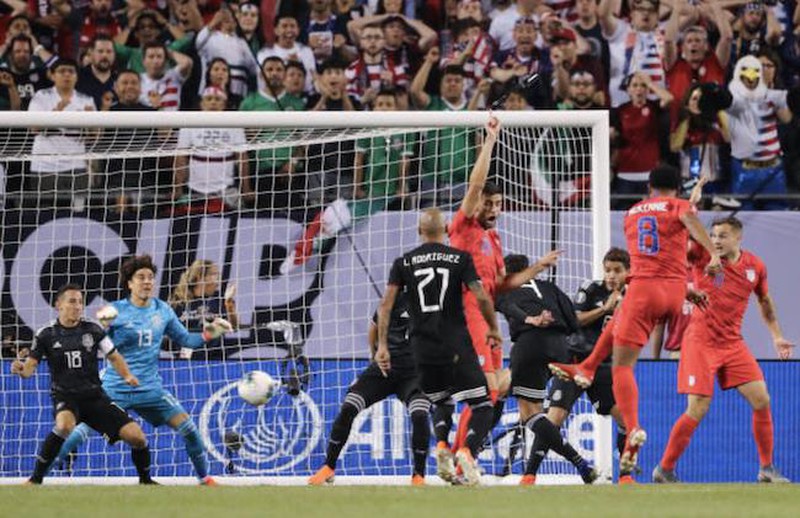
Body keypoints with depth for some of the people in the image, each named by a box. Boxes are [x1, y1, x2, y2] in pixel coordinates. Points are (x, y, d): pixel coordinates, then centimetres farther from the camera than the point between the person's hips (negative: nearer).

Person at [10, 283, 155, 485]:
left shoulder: (93, 330, 1)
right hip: (64, 396, -3)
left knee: (136, 436, -9)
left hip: (94, 396, 3)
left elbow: (113, 356, 9)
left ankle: (145, 480, 19)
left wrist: (127, 376, -9)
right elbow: (31, 366, -3)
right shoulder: (46, 335, -3)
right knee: (65, 425, -39)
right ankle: (36, 479, -25)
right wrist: (20, 369, -26)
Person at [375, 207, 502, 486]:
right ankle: (468, 450, -26)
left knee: (440, 405, 22)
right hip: (457, 347, -3)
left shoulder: (404, 262, 7)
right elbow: (481, 298, -6)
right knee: (482, 408, 1)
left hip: (423, 347, 3)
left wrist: (382, 345, 3)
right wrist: (493, 328, 11)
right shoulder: (460, 258, 1)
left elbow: (386, 304, 0)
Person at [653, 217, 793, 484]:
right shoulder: (702, 255, -8)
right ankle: (664, 469, 2)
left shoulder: (755, 266, 4)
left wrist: (776, 336, 19)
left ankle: (767, 469, 12)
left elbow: (765, 301, 20)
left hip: (733, 344, 5)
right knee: (698, 409, -11)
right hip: (701, 342, -4)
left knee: (761, 401, -1)